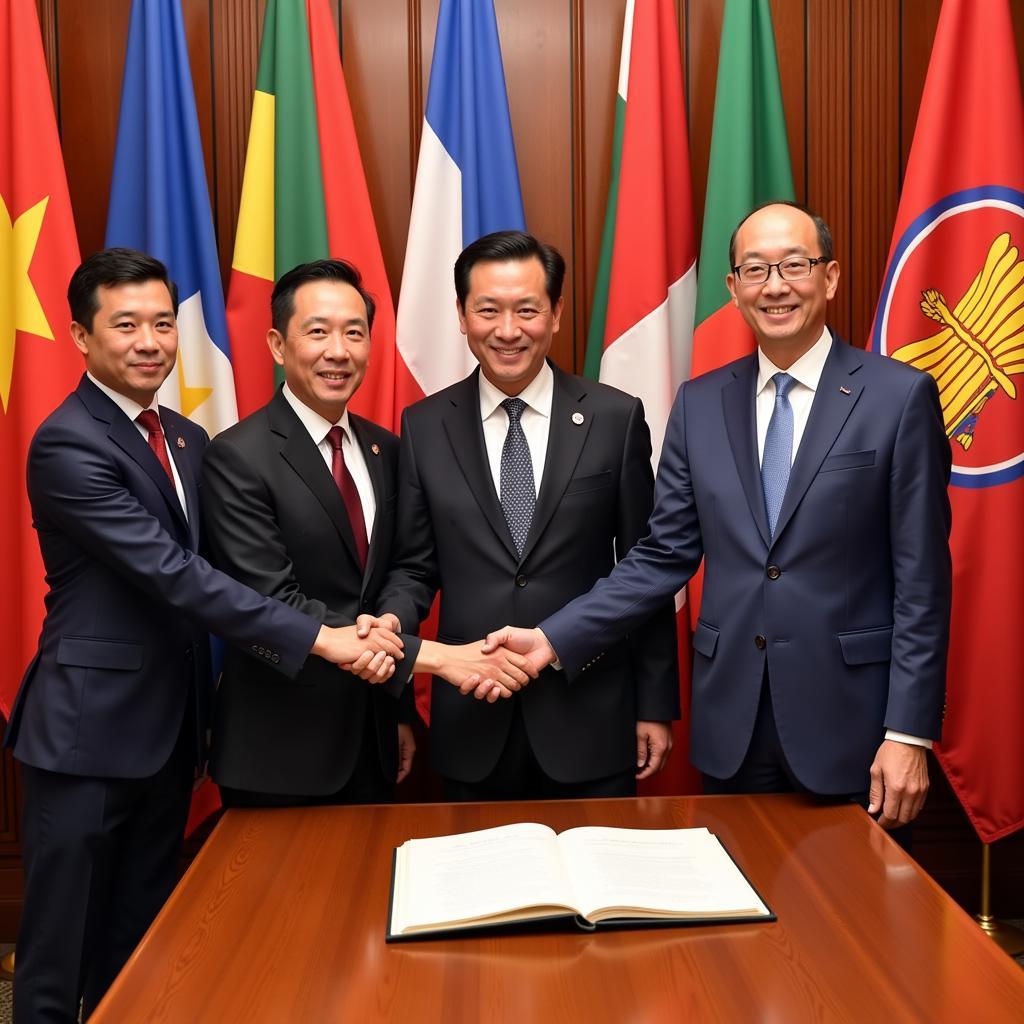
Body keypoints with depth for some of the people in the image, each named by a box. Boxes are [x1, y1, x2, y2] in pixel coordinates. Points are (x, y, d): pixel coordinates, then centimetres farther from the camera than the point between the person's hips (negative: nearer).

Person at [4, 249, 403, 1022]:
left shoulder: (189, 440, 9)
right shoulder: (67, 443, -16)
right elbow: (171, 573, -25)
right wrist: (319, 640, -29)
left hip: (171, 724, 7)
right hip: (90, 727, -7)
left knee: (142, 939, 18)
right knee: (62, 947, 7)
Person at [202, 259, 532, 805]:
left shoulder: (387, 451, 5)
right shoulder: (237, 458, -15)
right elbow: (275, 604, -22)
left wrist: (401, 713, 14)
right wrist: (428, 655, -24)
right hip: (279, 755, -5)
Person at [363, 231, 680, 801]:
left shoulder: (616, 418, -3)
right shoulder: (424, 427, 1)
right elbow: (416, 565, 7)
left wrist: (655, 705, 2)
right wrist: (393, 619, -15)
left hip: (589, 715, -1)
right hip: (471, 721, 1)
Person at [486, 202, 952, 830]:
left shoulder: (900, 395, -5)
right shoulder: (699, 405, 5)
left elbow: (922, 578, -6)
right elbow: (664, 558, 4)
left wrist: (909, 733, -9)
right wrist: (554, 639, -5)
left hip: (848, 718, -3)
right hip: (731, 725, 3)